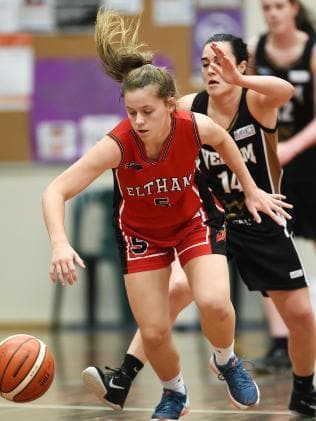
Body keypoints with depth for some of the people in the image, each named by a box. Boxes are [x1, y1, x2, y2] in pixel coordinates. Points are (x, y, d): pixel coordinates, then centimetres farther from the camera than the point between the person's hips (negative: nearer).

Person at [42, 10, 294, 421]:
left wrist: (251, 190, 7)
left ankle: (226, 361, 12)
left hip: (191, 221, 1)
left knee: (214, 304, -23)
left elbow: (224, 141, -1)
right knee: (154, 333, -4)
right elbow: (56, 191, -36)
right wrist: (60, 244, -51)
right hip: (140, 232, 0)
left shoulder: (196, 126, -27)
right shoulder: (117, 145, -34)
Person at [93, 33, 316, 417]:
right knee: (175, 289, -23)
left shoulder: (257, 102, -17)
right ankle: (121, 381, -23)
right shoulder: (187, 109, -10)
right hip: (212, 223, 0)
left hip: (263, 224, 0)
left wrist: (240, 80, -59)